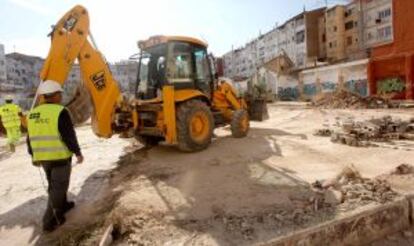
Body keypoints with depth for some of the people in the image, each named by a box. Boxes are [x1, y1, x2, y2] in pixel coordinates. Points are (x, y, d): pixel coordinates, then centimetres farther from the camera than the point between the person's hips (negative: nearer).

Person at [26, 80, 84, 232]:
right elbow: (69, 136, -18)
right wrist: (78, 153, -8)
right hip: (60, 157, -7)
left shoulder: (33, 114, 7)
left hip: (43, 157, 7)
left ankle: (62, 205, 41)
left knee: (55, 184, 24)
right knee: (58, 187, 4)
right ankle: (50, 221, 9)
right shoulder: (60, 112, -16)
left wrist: (34, 156, 24)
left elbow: (30, 138, 13)